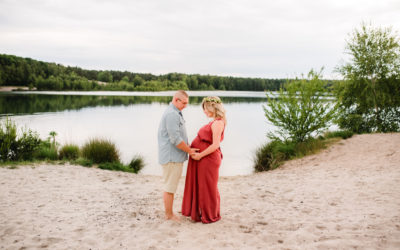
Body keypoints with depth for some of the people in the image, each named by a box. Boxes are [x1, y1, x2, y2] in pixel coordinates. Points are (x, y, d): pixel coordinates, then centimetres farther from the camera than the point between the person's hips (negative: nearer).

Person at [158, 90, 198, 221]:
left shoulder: (175, 113, 17)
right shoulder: (172, 114, -17)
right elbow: (175, 139, -22)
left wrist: (188, 149, 15)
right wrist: (189, 150, -11)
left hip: (173, 157, 11)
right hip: (172, 157, -11)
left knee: (171, 186, 15)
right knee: (169, 187, 0)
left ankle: (169, 213, 24)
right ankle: (169, 215, 9)